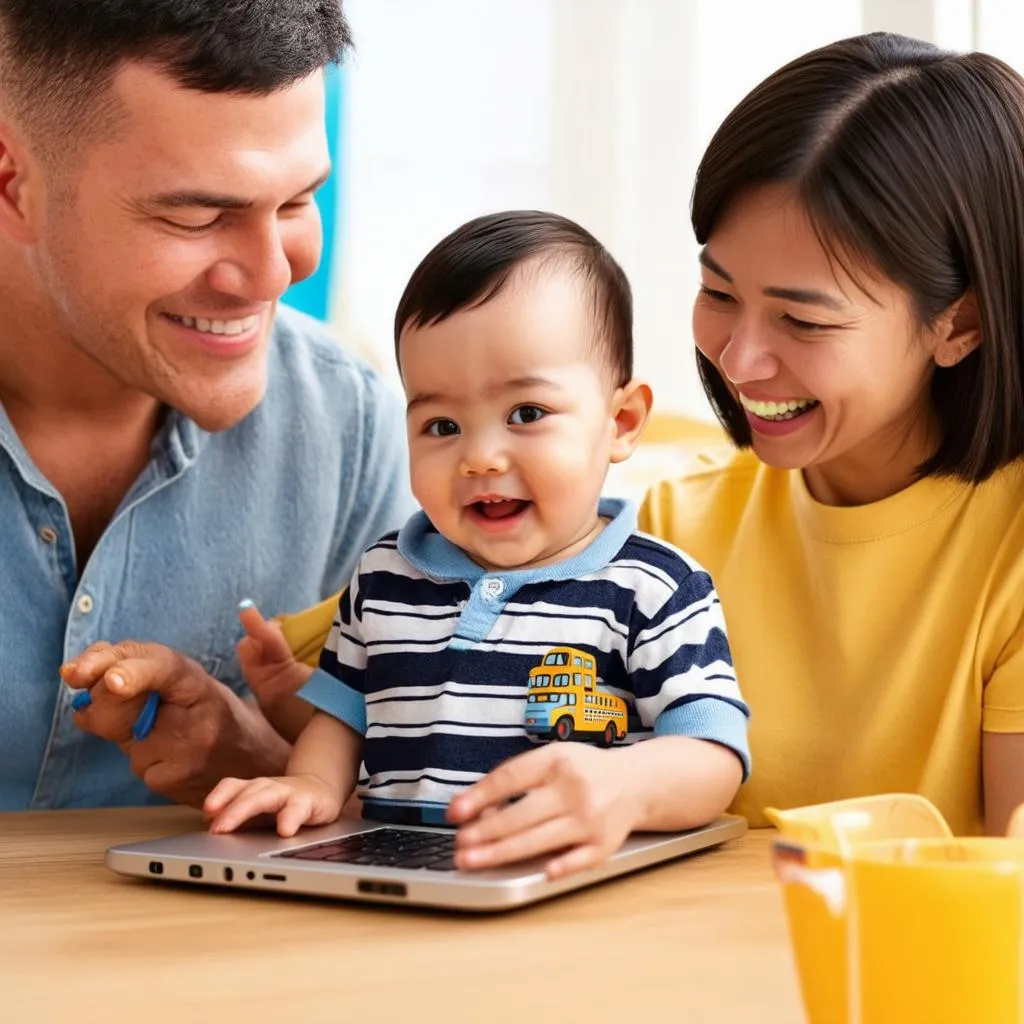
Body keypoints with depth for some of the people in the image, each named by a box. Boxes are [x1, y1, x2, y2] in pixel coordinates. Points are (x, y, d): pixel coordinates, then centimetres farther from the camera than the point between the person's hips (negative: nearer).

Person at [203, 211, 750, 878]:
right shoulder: (382, 580, 15)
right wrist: (314, 785, 4)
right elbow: (340, 713, 26)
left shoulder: (656, 591, -1)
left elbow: (715, 754, -11)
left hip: (586, 899, -3)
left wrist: (624, 786, -32)